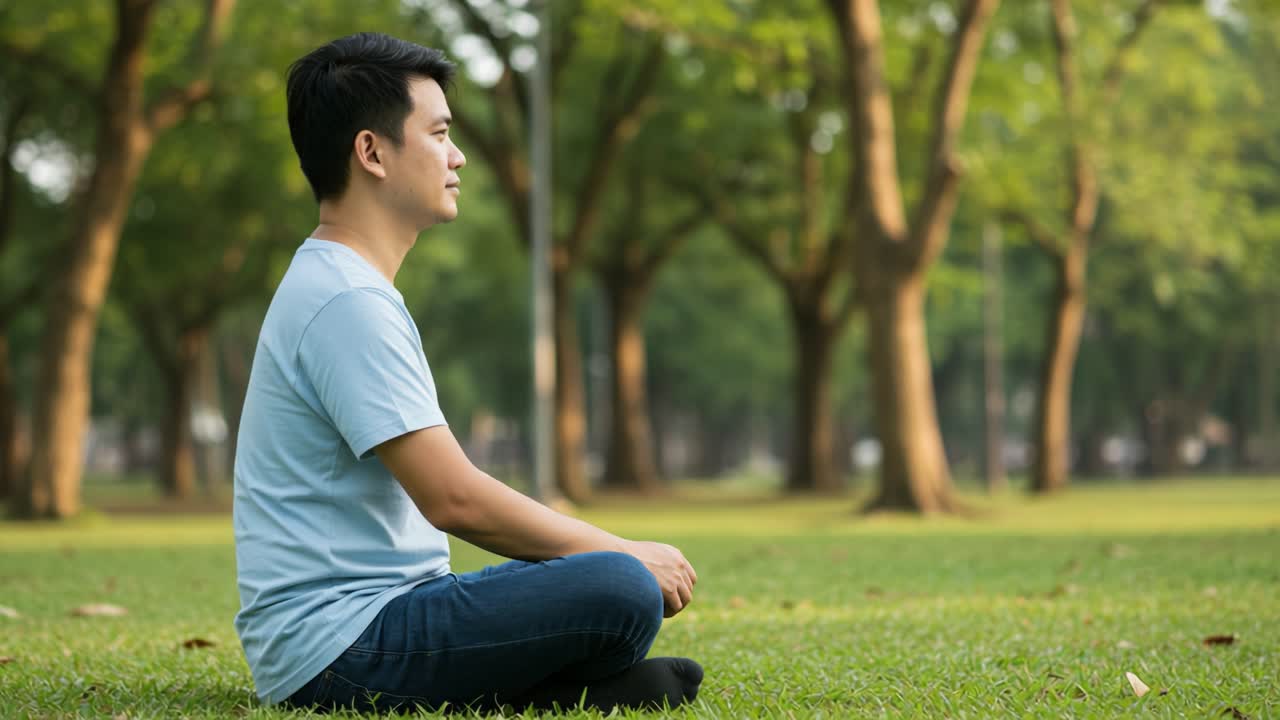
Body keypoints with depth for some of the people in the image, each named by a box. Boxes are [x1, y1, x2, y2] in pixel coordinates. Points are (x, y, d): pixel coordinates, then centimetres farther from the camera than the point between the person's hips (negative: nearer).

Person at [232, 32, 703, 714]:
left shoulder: (338, 287, 18)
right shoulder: (346, 301, -15)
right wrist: (623, 552, -8)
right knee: (623, 592, -27)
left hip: (380, 607, 11)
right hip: (338, 644, -11)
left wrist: (623, 554, 13)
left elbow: (441, 490, 21)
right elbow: (454, 499, -20)